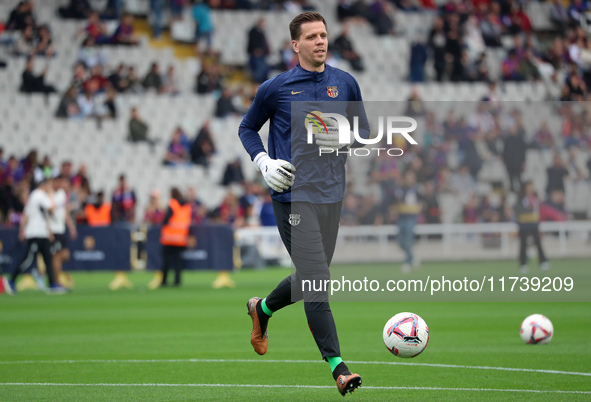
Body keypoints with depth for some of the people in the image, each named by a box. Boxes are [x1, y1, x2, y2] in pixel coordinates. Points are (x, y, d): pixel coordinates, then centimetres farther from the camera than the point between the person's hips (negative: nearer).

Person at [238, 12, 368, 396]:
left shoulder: (345, 83, 8)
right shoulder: (276, 88, 0)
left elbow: (364, 131, 15)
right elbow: (247, 128, 14)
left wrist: (342, 139, -8)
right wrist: (265, 164, -3)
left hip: (332, 194, 5)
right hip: (293, 194, -5)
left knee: (311, 278, 14)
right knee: (317, 279, -14)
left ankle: (262, 309, 45)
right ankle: (338, 367, -16)